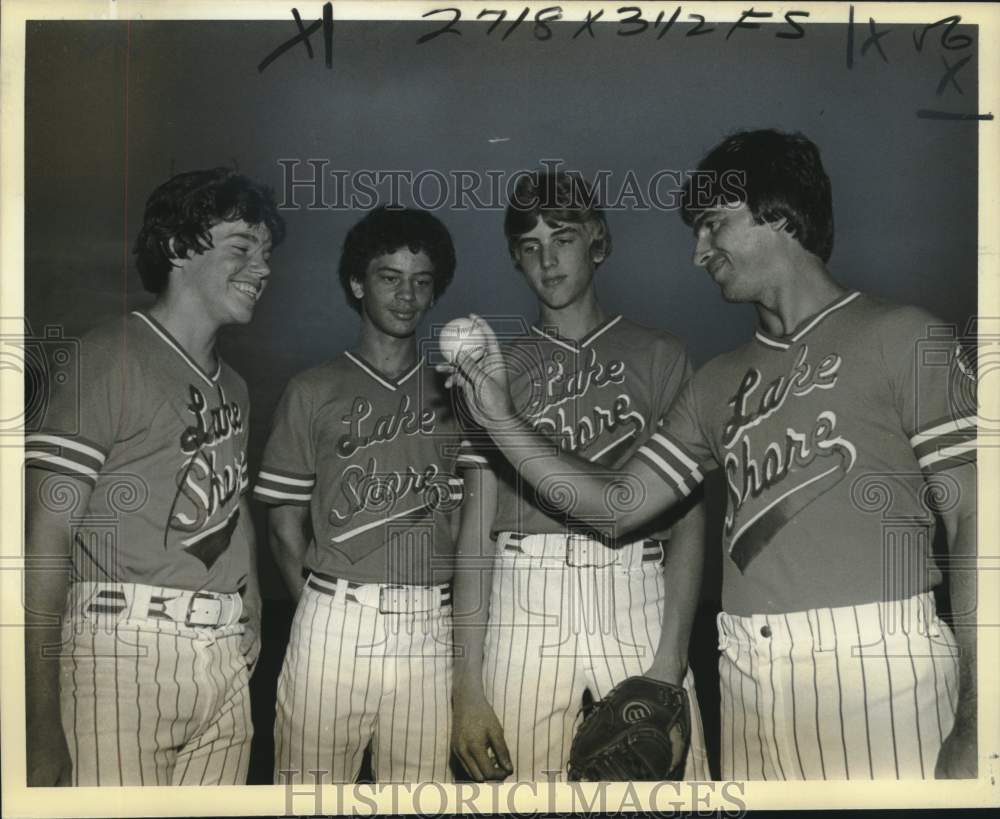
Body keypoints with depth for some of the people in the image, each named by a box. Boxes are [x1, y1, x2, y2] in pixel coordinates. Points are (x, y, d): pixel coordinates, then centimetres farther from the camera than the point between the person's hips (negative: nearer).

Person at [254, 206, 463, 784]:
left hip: (431, 627, 2)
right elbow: (287, 524, 7)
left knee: (420, 785, 2)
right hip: (335, 620, -1)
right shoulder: (313, 392, 6)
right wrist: (328, 608, 3)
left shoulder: (452, 396, 12)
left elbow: (461, 518, 12)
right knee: (314, 778, 1)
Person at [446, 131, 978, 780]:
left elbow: (971, 521, -4)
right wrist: (500, 418, 6)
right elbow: (617, 505, 14)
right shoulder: (720, 382, 16)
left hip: (874, 659, -4)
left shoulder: (900, 336, 1)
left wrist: (972, 725, -12)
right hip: (748, 675, 5)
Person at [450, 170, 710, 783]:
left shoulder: (658, 356, 11)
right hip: (526, 600, 1)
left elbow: (688, 514, 4)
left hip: (638, 598, 0)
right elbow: (476, 530, 9)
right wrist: (468, 686, 0)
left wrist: (670, 658, -9)